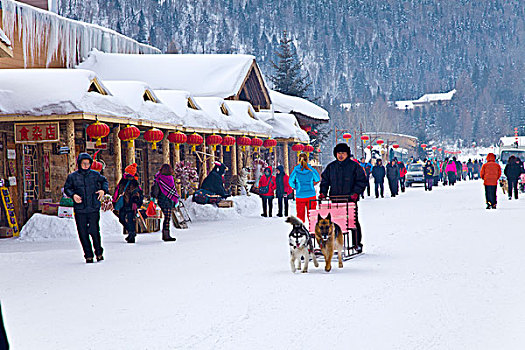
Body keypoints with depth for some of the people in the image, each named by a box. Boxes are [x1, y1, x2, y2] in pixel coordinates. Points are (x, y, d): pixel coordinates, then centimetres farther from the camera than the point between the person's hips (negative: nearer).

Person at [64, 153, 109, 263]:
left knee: (94, 231, -6)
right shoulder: (72, 177, 4)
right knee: (83, 233, 0)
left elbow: (104, 181, 23)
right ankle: (88, 255, 10)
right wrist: (73, 195, -7)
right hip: (79, 209, 0)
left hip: (94, 208, 0)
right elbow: (67, 188, 11)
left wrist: (103, 190, 4)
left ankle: (99, 253, 14)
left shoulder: (95, 175, 7)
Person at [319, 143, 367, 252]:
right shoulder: (331, 167, 12)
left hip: (350, 199, -3)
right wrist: (323, 192, 4)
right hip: (335, 199, 3)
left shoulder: (354, 166, 2)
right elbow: (325, 180, 18)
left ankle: (357, 244, 6)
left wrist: (356, 192, -11)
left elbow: (362, 181, 1)